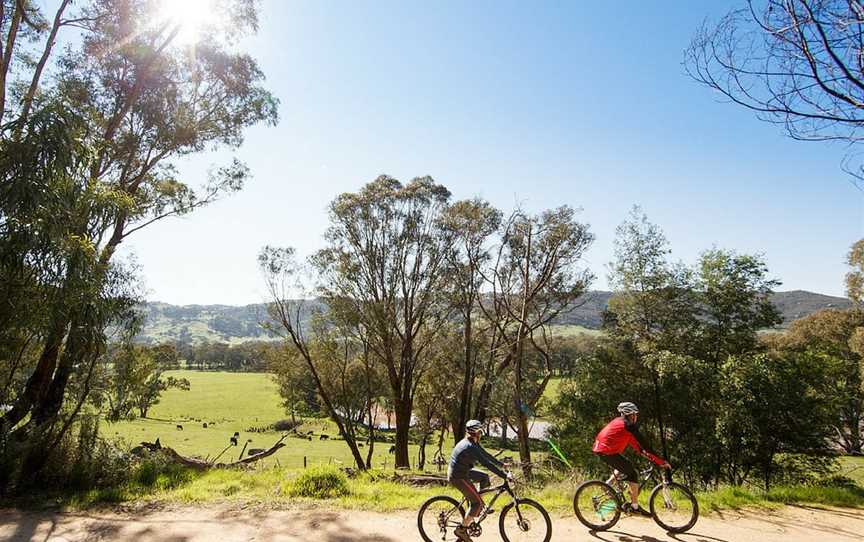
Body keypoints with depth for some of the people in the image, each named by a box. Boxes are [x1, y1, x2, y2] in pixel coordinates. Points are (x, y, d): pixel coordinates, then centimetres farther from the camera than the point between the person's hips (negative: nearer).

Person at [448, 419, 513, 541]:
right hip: (458, 477, -10)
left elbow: (485, 455, 16)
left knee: (485, 477, 17)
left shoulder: (472, 443, 4)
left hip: (463, 471, 10)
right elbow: (486, 463, -30)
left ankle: (476, 508, 25)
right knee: (478, 503, -5)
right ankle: (461, 530, 3)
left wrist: (501, 464, 20)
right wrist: (505, 475, -29)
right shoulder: (470, 447, -26)